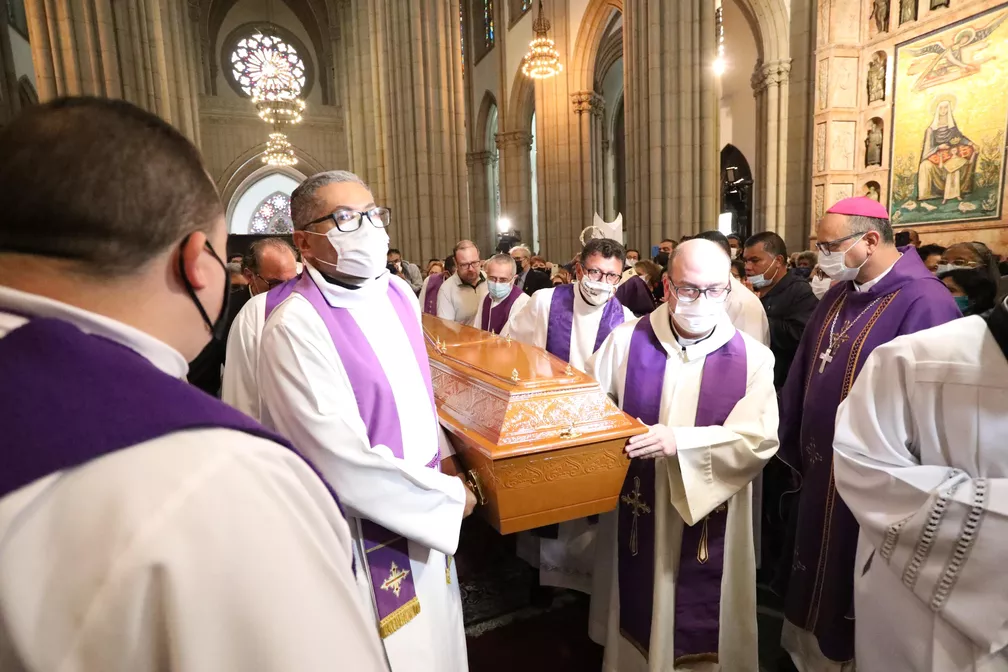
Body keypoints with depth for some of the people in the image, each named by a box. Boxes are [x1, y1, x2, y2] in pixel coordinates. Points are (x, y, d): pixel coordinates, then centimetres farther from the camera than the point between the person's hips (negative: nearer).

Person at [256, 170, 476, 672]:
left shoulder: (399, 293, 0)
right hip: (364, 533, -6)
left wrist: (444, 457, 5)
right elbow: (345, 463, -26)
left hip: (424, 515, 7)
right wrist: (448, 496, -15)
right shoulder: (295, 325, -24)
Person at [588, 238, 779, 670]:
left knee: (703, 628, 15)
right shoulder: (625, 342, -5)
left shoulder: (752, 358, -6)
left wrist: (681, 440, -26)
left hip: (711, 528, -1)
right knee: (637, 616, 18)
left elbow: (759, 439, -14)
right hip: (637, 519, 1)